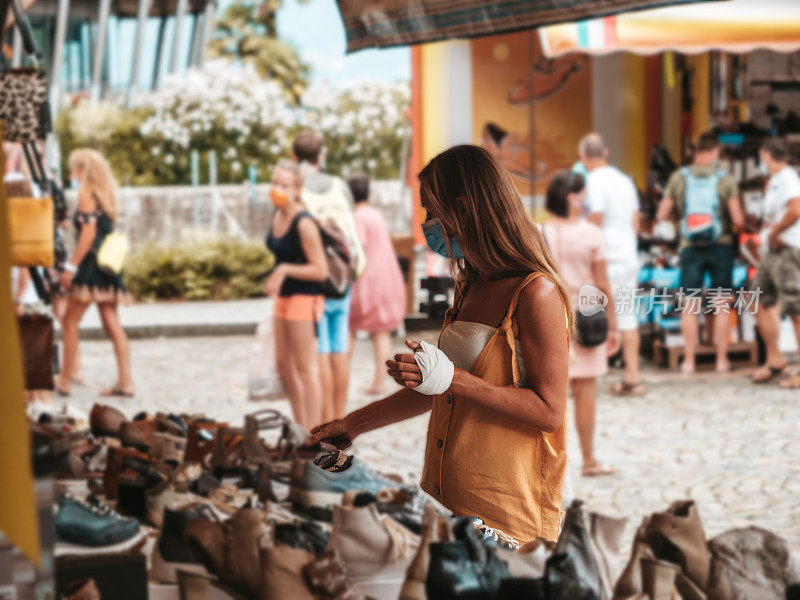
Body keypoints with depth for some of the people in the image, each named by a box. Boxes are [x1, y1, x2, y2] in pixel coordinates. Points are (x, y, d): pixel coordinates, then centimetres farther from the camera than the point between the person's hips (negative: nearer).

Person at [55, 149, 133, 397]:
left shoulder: (86, 193, -9)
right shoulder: (106, 193, 14)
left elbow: (88, 234, -16)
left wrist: (71, 266, -15)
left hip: (91, 264, -8)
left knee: (69, 321, 1)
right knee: (112, 324, 7)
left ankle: (65, 381, 4)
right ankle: (125, 381, 3)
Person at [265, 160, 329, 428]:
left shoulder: (304, 224, -21)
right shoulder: (278, 215, 4)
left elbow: (321, 270, -21)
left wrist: (285, 269, -24)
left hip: (304, 298, -9)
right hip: (284, 297, 9)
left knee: (306, 369, -4)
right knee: (284, 365, 15)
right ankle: (300, 426, 28)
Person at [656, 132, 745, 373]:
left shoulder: (678, 178, -3)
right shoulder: (725, 180, -7)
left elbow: (662, 215, -1)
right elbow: (738, 220, -11)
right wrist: (735, 222, 12)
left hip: (690, 247, 1)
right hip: (721, 245, -1)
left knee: (689, 306, 6)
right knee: (722, 305, 7)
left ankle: (689, 361, 8)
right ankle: (722, 360, 9)